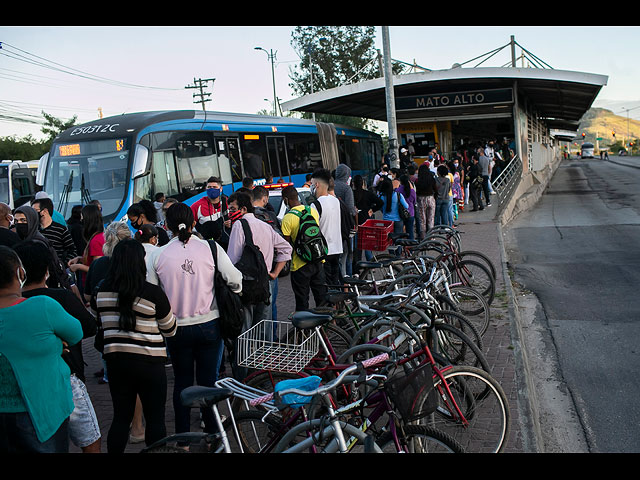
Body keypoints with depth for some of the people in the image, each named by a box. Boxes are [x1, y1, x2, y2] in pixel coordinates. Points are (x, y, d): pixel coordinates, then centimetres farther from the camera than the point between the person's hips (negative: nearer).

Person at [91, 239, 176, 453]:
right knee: (155, 418, 8)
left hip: (115, 360, 4)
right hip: (149, 363, -4)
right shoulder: (153, 293, -14)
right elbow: (169, 330, -2)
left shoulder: (101, 292, -1)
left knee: (121, 417, 15)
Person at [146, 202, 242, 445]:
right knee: (209, 379, 12)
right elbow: (235, 280, -11)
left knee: (182, 381, 16)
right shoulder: (210, 248, -9)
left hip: (177, 328, 1)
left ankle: (182, 435, 24)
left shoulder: (158, 254, -6)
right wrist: (234, 292, 11)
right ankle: (212, 432, 21)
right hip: (209, 325, -1)